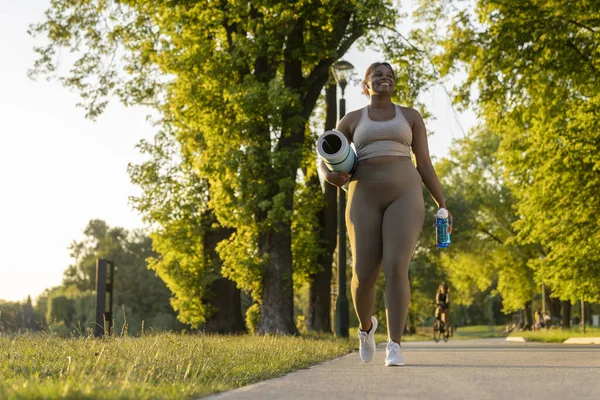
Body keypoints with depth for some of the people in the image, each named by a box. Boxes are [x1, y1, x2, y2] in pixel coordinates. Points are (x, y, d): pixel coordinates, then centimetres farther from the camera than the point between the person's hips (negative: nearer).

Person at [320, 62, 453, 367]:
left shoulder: (410, 116, 13)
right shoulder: (351, 121, 12)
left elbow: (425, 164, 12)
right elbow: (325, 164, 13)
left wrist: (442, 205, 5)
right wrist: (331, 176, -12)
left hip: (404, 196, -1)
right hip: (366, 200, 1)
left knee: (396, 269, -20)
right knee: (364, 276, -5)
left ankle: (394, 347, -15)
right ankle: (366, 325, 28)